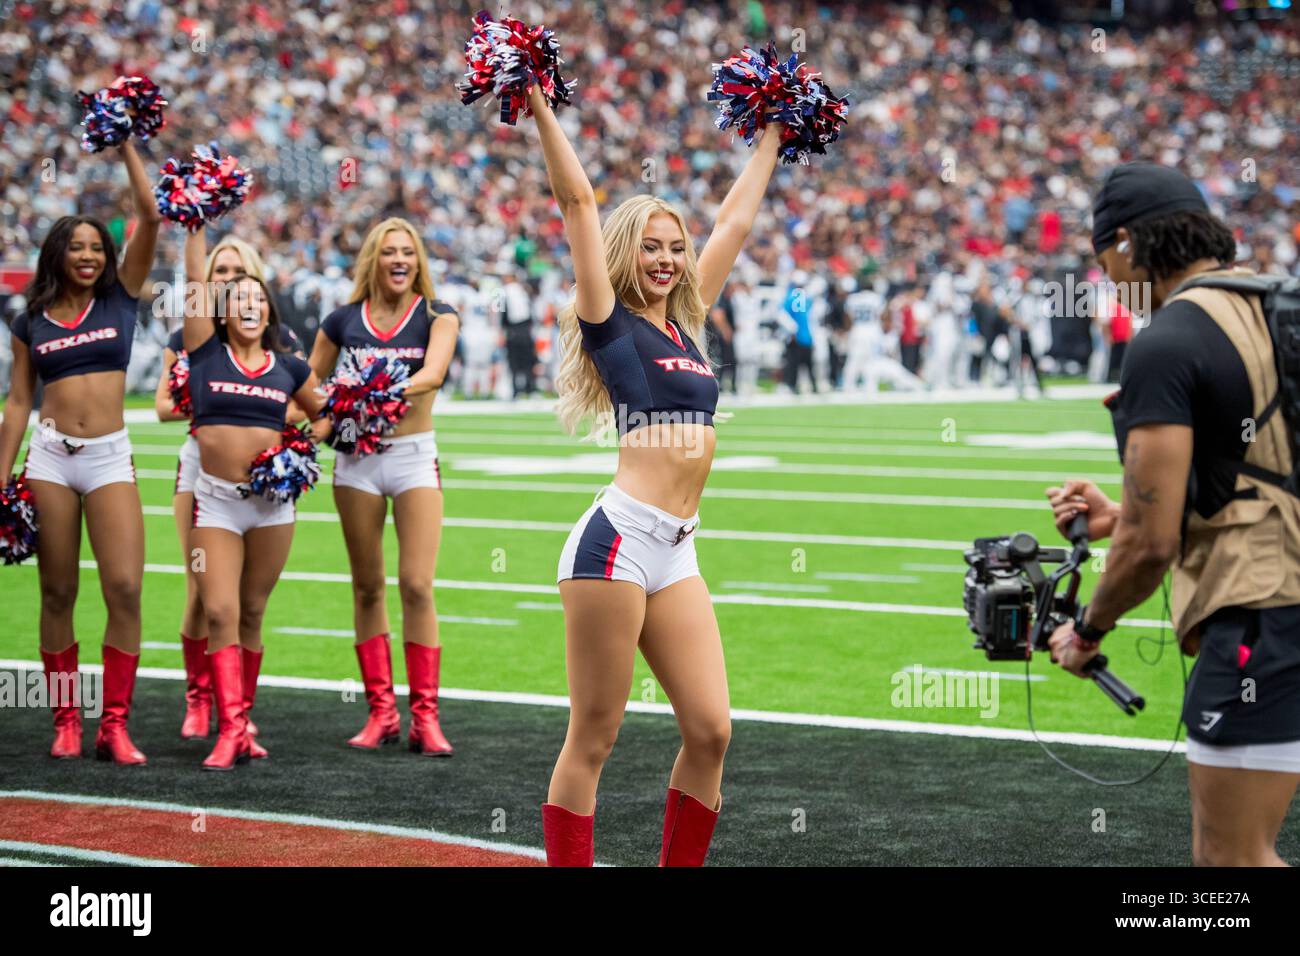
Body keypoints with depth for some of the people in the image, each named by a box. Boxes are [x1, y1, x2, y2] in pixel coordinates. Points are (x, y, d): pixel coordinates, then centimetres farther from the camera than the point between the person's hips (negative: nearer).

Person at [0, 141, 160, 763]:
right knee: (58, 594, 4)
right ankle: (65, 723, 10)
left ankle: (114, 727, -6)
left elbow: (150, 217, 0)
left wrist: (125, 147, 0)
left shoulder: (120, 297, 7)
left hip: (110, 456, -1)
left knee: (125, 589, -12)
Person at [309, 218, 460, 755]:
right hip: (356, 456, 2)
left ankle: (424, 717, -4)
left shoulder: (437, 316, 0)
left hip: (415, 456, -2)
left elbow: (433, 372, -18)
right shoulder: (343, 321, 6)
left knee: (417, 585, -9)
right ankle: (381, 712, 13)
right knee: (367, 587, 6)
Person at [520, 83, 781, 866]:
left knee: (710, 729, 0)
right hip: (619, 538, -7)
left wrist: (773, 138, 37)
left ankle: (680, 866, 11)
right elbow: (578, 202, -2)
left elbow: (736, 221, 28)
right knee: (593, 739, -4)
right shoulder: (610, 321, 2)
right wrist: (542, 110, -3)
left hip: (677, 552, 7)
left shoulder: (688, 323, 19)